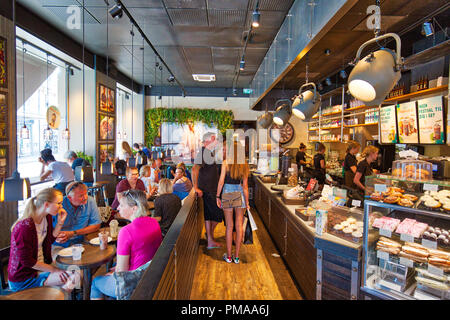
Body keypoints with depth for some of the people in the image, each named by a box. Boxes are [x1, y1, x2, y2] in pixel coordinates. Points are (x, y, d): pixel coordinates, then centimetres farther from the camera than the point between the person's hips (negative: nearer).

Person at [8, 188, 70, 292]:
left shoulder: (47, 217, 0)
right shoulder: (25, 226, -25)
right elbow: (26, 261, -21)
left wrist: (60, 222, -2)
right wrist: (53, 269, -17)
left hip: (39, 267, 8)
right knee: (69, 278, -23)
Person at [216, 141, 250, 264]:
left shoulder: (226, 162, -8)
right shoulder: (244, 165, 1)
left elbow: (221, 181, -8)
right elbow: (245, 186, 1)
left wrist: (217, 196, 2)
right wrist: (247, 202, 8)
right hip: (240, 194, 2)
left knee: (229, 226, 8)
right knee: (239, 226, 10)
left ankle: (228, 256, 18)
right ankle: (236, 256, 18)